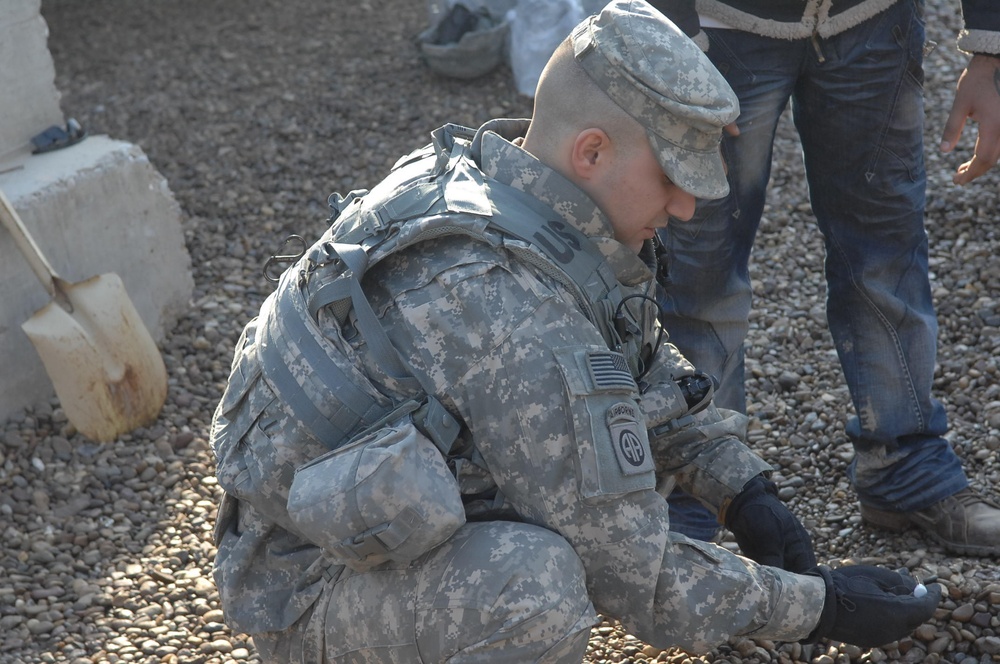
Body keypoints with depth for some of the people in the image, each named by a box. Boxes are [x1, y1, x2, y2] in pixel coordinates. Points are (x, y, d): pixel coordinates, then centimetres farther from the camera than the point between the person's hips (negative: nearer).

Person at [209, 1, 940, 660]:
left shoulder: (480, 173, -4)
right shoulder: (521, 325, -32)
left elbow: (648, 364, 11)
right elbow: (636, 578, -24)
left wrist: (747, 491, 3)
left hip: (391, 517, 10)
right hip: (310, 596, -10)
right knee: (534, 581, -36)